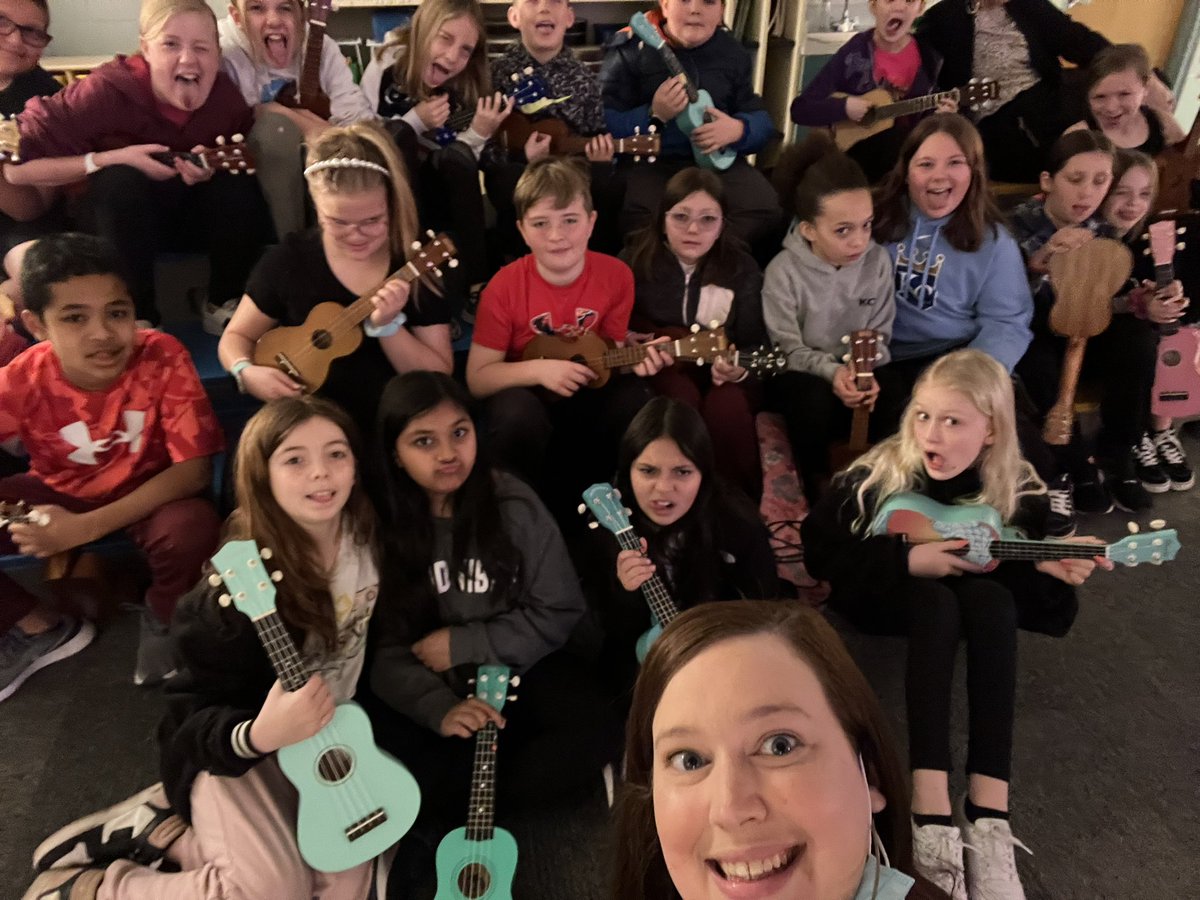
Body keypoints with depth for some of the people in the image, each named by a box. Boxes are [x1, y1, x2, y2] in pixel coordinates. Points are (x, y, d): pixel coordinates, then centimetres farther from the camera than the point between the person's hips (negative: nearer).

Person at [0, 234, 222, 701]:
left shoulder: (163, 358, -25)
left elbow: (194, 469, -26)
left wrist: (87, 527, -34)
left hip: (149, 492, -3)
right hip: (58, 492, 3)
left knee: (192, 530, -37)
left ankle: (163, 620, 0)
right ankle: (40, 627, 10)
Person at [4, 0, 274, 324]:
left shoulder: (224, 93, -17)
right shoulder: (108, 90, -26)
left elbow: (248, 160, -1)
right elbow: (15, 166, -26)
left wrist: (216, 166, -24)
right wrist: (113, 158, -32)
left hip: (194, 215, 3)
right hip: (118, 221, -2)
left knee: (240, 184, -24)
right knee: (121, 180, -33)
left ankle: (224, 305, -4)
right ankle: (138, 317, -19)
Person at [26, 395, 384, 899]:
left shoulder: (368, 537, -12)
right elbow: (198, 715, -21)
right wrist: (260, 735, -40)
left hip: (327, 737, 6)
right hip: (226, 746, -5)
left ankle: (164, 833, 6)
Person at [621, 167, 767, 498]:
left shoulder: (742, 268, -3)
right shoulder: (637, 257, -4)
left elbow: (753, 342, -5)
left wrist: (739, 368, -27)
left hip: (723, 372, 1)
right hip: (663, 366, 0)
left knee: (728, 408, -32)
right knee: (682, 400, -34)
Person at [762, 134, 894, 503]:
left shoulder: (877, 260, -7)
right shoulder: (784, 271, -18)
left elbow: (879, 334, -1)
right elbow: (788, 350, -15)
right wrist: (831, 372, -31)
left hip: (856, 371, 3)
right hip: (800, 373, -3)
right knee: (815, 401, -37)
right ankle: (818, 492, -10)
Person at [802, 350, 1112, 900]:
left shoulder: (1015, 490, -10)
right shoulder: (879, 474, -19)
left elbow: (1017, 576, 0)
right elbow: (819, 551, -19)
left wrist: (1044, 567, -23)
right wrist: (905, 561, -26)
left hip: (970, 600, 3)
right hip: (888, 598, -2)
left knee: (994, 599, -33)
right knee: (937, 603, -37)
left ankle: (987, 813, -37)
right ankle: (931, 815, -43)